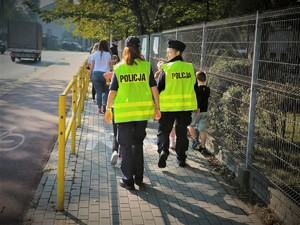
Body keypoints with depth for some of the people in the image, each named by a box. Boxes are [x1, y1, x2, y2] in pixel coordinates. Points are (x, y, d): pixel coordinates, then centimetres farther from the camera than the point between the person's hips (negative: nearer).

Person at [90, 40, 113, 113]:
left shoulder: (95, 54, 2)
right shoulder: (108, 54, -1)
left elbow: (92, 65, 4)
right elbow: (111, 66, 4)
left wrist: (91, 74, 13)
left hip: (96, 74, 1)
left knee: (98, 92, 5)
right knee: (106, 91, 13)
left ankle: (99, 108, 4)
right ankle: (104, 103, -10)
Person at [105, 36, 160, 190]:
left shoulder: (119, 68, -4)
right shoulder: (146, 66, -2)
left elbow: (112, 91, -3)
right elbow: (154, 88, 0)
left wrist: (108, 109, 8)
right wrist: (157, 108, 9)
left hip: (124, 111, -2)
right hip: (143, 110, 2)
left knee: (126, 146, 9)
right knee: (138, 143, 19)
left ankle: (128, 180, 13)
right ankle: (138, 177, 27)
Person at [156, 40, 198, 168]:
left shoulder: (167, 69, -10)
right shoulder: (190, 68, 2)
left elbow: (158, 88, -8)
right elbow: (195, 87, 8)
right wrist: (196, 106, 17)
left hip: (168, 106, -3)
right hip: (186, 105, 3)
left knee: (163, 130, 9)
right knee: (181, 132, 14)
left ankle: (163, 150, -13)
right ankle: (181, 158, 20)